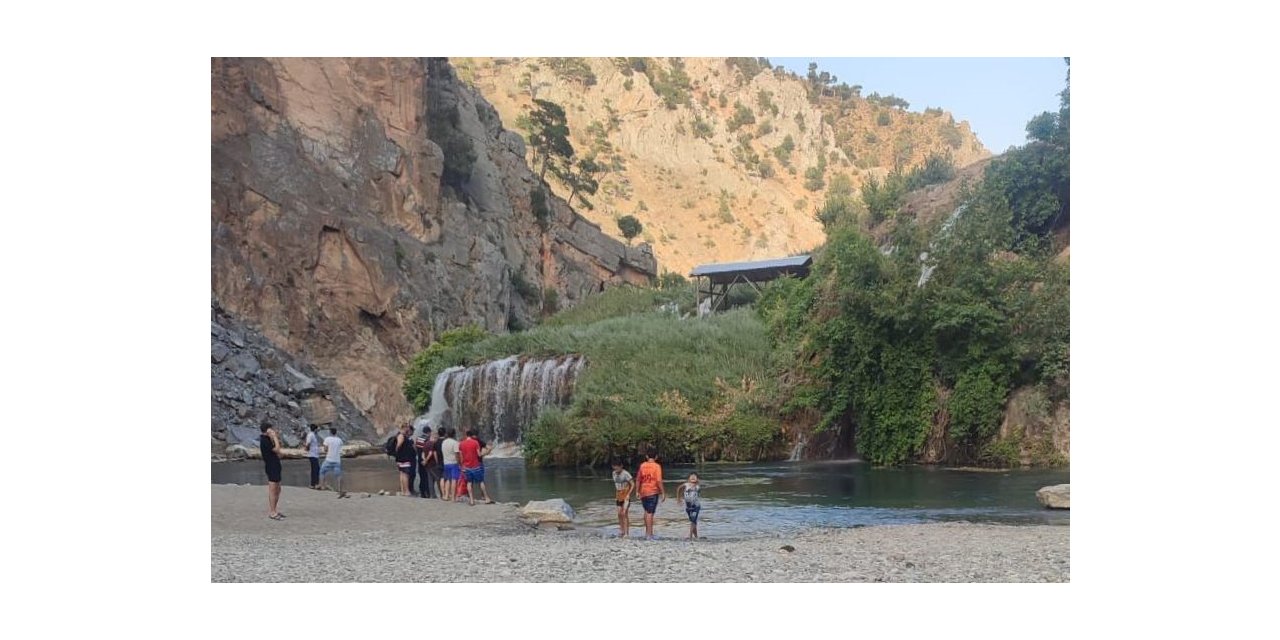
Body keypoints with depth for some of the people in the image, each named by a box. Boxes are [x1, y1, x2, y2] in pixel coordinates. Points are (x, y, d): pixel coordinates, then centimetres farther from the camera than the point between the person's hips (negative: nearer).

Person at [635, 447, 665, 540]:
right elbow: (659, 481, -15)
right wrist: (663, 493, -10)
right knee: (650, 513, -3)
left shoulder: (642, 465, 4)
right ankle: (649, 535, -2)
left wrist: (637, 492, 15)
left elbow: (638, 480, 7)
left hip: (643, 492, 4)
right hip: (653, 492, -4)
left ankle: (647, 532, 23)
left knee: (647, 512, 19)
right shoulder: (657, 466, -9)